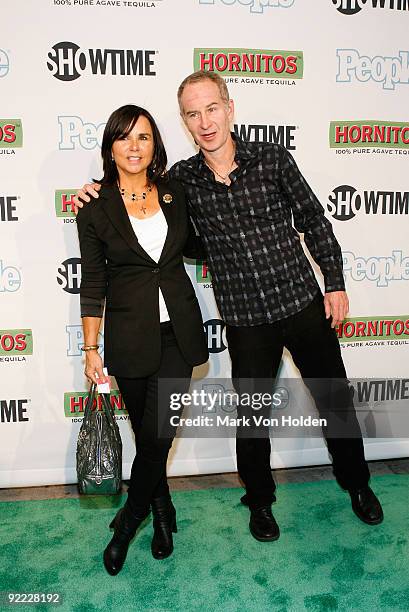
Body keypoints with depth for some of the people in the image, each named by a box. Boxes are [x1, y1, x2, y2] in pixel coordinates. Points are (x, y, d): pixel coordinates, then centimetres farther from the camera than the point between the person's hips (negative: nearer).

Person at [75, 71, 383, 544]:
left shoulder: (271, 158, -5)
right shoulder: (183, 179, -3)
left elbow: (313, 221, 2)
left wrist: (335, 283, 0)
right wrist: (96, 193, -5)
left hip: (305, 303, 0)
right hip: (246, 320, 0)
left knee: (335, 399, 15)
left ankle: (357, 484, 42)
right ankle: (260, 501, 39)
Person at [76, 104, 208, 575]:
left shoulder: (174, 192, 4)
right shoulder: (95, 208, -4)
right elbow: (92, 284, -1)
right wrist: (91, 349, -1)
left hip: (177, 330, 2)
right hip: (130, 335, -1)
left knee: (158, 433, -3)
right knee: (148, 433, 10)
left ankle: (129, 520, 21)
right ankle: (163, 513, 35)